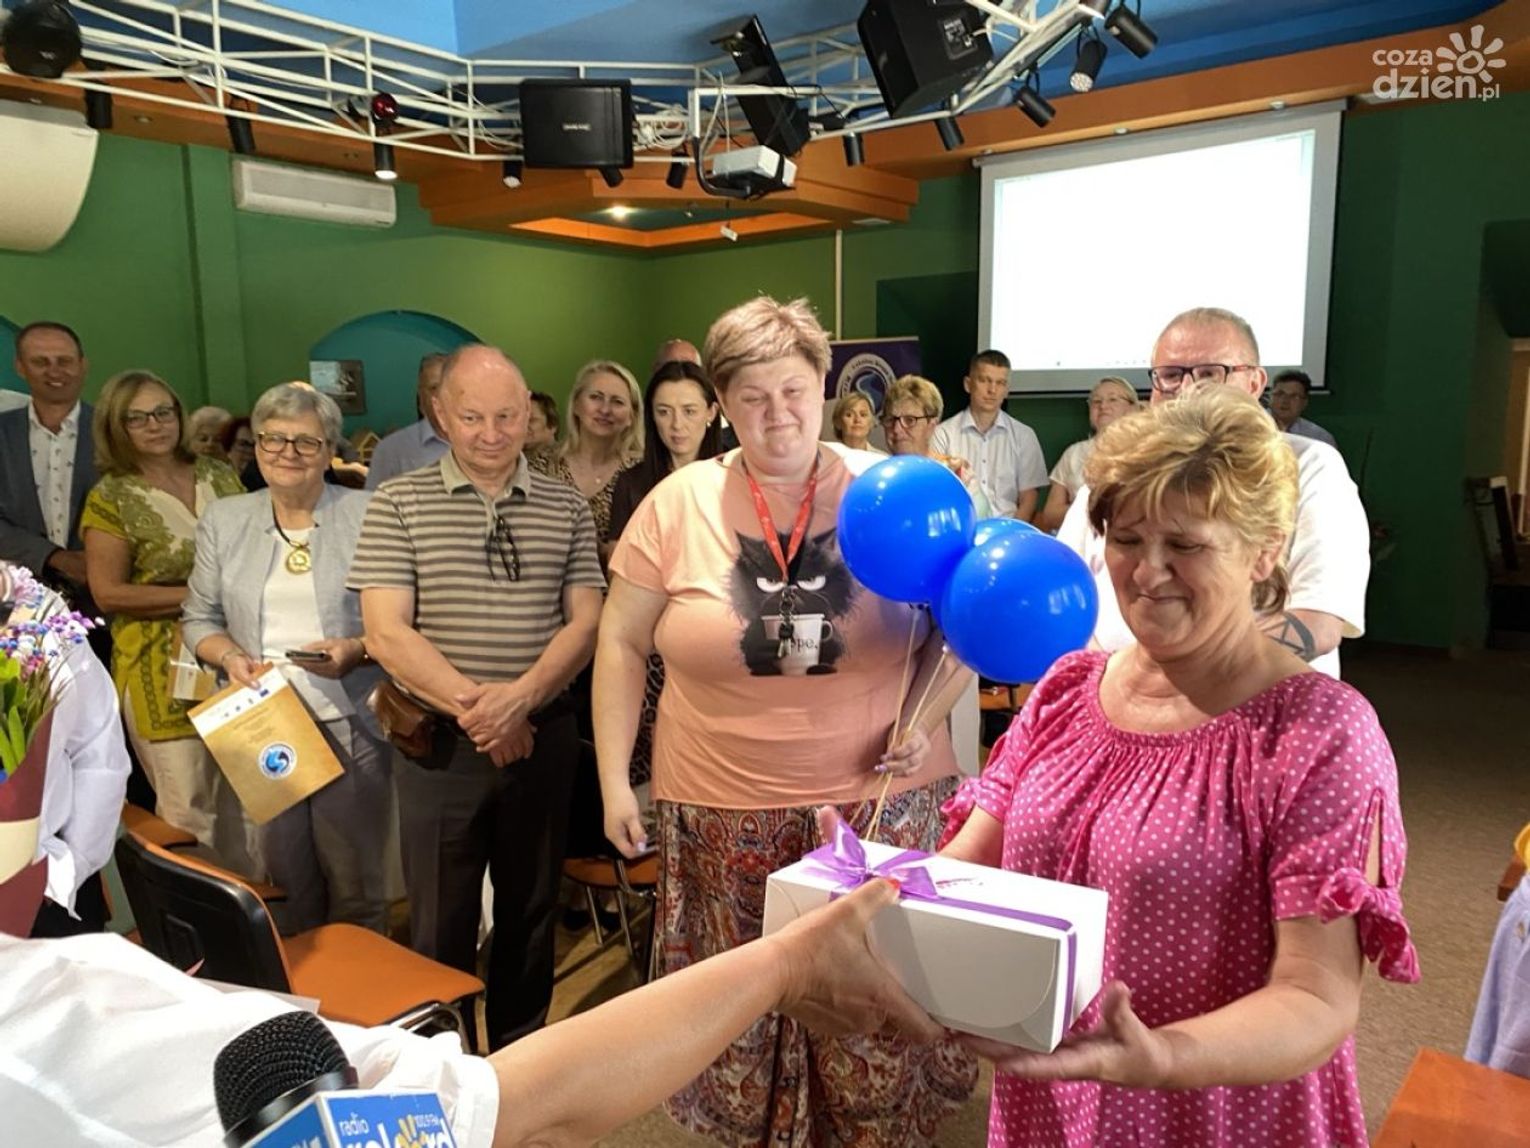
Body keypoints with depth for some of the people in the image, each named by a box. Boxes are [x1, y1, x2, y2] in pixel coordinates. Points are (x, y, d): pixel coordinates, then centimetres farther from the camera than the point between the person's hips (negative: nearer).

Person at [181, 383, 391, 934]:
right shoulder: (223, 519, 10)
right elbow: (199, 617, 14)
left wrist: (356, 650, -18)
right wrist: (229, 655, -5)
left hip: (351, 727, -3)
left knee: (355, 888, 5)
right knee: (285, 879, 13)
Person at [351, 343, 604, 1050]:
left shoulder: (566, 508, 4)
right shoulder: (399, 505, -2)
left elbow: (585, 622, 0)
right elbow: (387, 634, -9)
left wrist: (519, 698, -16)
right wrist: (475, 705, -16)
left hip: (542, 736, 2)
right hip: (440, 743, -2)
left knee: (530, 909, 15)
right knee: (441, 923, 8)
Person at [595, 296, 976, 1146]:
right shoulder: (677, 504, -1)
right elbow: (621, 644, 5)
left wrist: (925, 713, -12)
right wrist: (615, 780, 1)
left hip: (881, 800, 0)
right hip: (725, 811, 1)